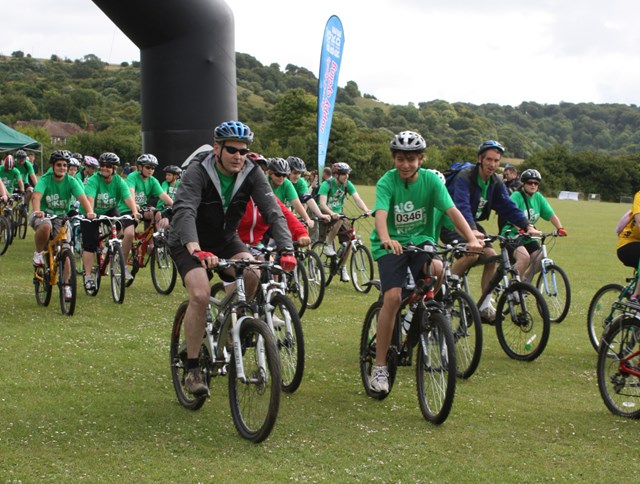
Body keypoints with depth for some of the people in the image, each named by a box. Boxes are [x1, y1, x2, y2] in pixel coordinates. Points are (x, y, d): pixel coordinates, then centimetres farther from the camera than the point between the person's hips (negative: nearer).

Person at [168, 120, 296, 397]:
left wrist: (286, 249, -38)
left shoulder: (252, 173, -14)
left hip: (225, 240, 4)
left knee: (251, 275, -25)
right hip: (189, 243, -4)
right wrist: (195, 250, -58)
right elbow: (184, 211, -40)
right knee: (200, 294, -26)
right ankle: (192, 369, -13)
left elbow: (273, 212, -21)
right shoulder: (198, 172, -25)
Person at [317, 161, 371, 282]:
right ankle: (328, 245, -19)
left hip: (338, 214, 5)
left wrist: (366, 210, -33)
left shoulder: (347, 184, -4)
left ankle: (342, 267, 4)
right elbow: (322, 204, -29)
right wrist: (332, 213, -48)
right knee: (339, 219, -37)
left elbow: (357, 199, -14)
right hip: (325, 215, -5)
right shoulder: (327, 184, -18)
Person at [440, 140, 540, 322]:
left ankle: (485, 306, -2)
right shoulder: (465, 177, -23)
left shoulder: (496, 183, 1)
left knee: (491, 255, -11)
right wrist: (472, 231, -51)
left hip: (473, 224, 7)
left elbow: (508, 206, -6)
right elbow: (462, 206, -36)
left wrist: (528, 226, -21)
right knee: (472, 253, -30)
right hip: (451, 224, -7)